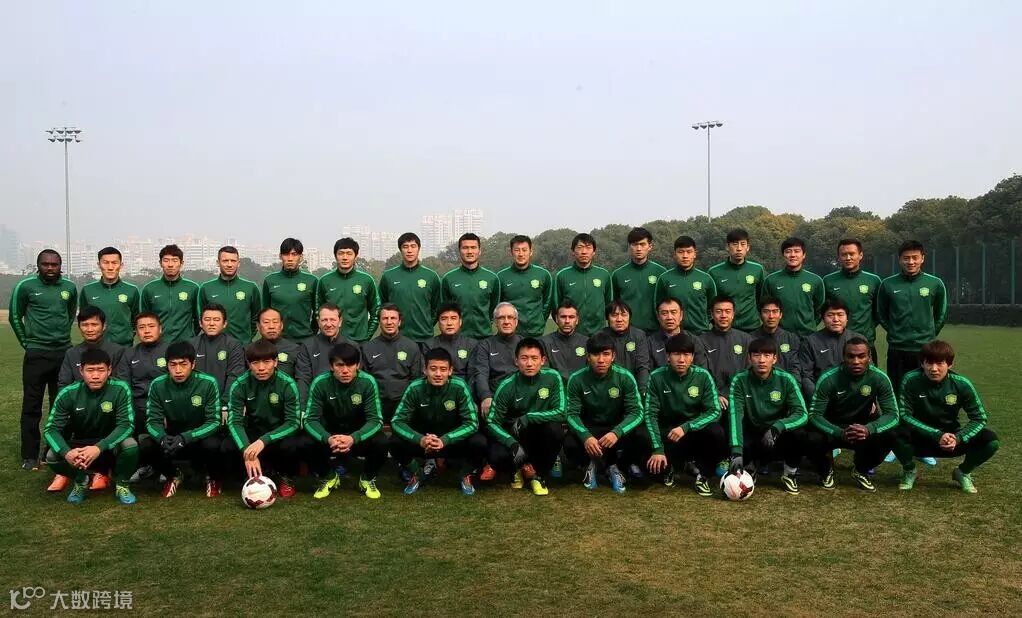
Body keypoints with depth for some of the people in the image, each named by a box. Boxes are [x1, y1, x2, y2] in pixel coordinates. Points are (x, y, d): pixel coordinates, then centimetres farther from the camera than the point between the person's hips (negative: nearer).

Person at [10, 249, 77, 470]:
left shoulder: (69, 287, 5)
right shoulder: (26, 286, -5)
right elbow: (15, 316, 5)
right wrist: (28, 343, 6)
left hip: (64, 353, 3)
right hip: (36, 355, -3)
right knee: (32, 407, 0)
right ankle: (29, 456, 7)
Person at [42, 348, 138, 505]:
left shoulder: (120, 389, -20)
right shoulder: (68, 394, -15)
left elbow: (126, 424, -24)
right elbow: (51, 428, -16)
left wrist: (99, 448, -40)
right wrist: (66, 452, -37)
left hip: (111, 446, -2)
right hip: (79, 445, 2)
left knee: (130, 445, -33)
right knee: (52, 456, -26)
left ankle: (121, 484, -3)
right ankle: (81, 482, 7)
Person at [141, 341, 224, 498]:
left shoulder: (208, 383, -19)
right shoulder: (158, 385, -11)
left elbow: (214, 421, -19)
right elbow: (153, 420, -9)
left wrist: (185, 438, -33)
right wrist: (162, 437, -32)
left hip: (201, 438, -3)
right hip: (172, 439, 3)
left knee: (212, 444, -36)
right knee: (145, 445, -26)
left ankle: (213, 477, 1)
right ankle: (174, 475, 7)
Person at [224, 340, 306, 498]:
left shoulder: (287, 385, -18)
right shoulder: (239, 386, -14)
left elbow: (293, 422, -21)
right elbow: (235, 421, -20)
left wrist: (264, 441, -36)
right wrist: (247, 450, -38)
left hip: (279, 436, -1)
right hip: (252, 435, 2)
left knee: (304, 443, -33)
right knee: (227, 448, -28)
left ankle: (286, 476, 0)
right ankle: (262, 475, -4)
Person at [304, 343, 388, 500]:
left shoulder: (368, 382, -21)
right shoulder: (320, 383, -19)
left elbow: (376, 419, -22)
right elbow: (310, 419, -19)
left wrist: (353, 438, -41)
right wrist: (327, 439, -40)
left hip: (359, 435, -1)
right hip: (330, 435, 1)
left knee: (381, 442, -31)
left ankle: (368, 479, 3)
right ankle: (328, 477, 6)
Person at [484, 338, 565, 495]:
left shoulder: (552, 377, -13)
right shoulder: (506, 386, -14)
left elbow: (560, 413, -18)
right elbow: (492, 422, -14)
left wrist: (528, 418, -26)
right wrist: (513, 444, -30)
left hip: (541, 435, 1)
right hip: (513, 437, -1)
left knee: (555, 429, -31)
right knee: (496, 457, -30)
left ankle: (539, 474, -4)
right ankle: (519, 468, 9)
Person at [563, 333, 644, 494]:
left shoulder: (625, 378, -14)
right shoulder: (576, 380, -12)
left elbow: (636, 412, -17)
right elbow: (572, 414, -14)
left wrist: (617, 432, -36)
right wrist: (586, 436, -35)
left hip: (616, 428, 0)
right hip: (588, 429, 0)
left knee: (640, 441, -30)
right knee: (570, 445, -32)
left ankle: (612, 465, 4)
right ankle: (590, 464, 7)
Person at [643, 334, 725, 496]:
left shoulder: (703, 376, -10)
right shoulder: (657, 377, -12)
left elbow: (715, 411, -15)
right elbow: (651, 414, -14)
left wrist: (686, 427, -29)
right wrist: (658, 449, -25)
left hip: (696, 431, 0)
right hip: (668, 434, 0)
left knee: (717, 432, -32)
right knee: (653, 463, -28)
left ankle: (703, 475, -5)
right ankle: (669, 468, 13)